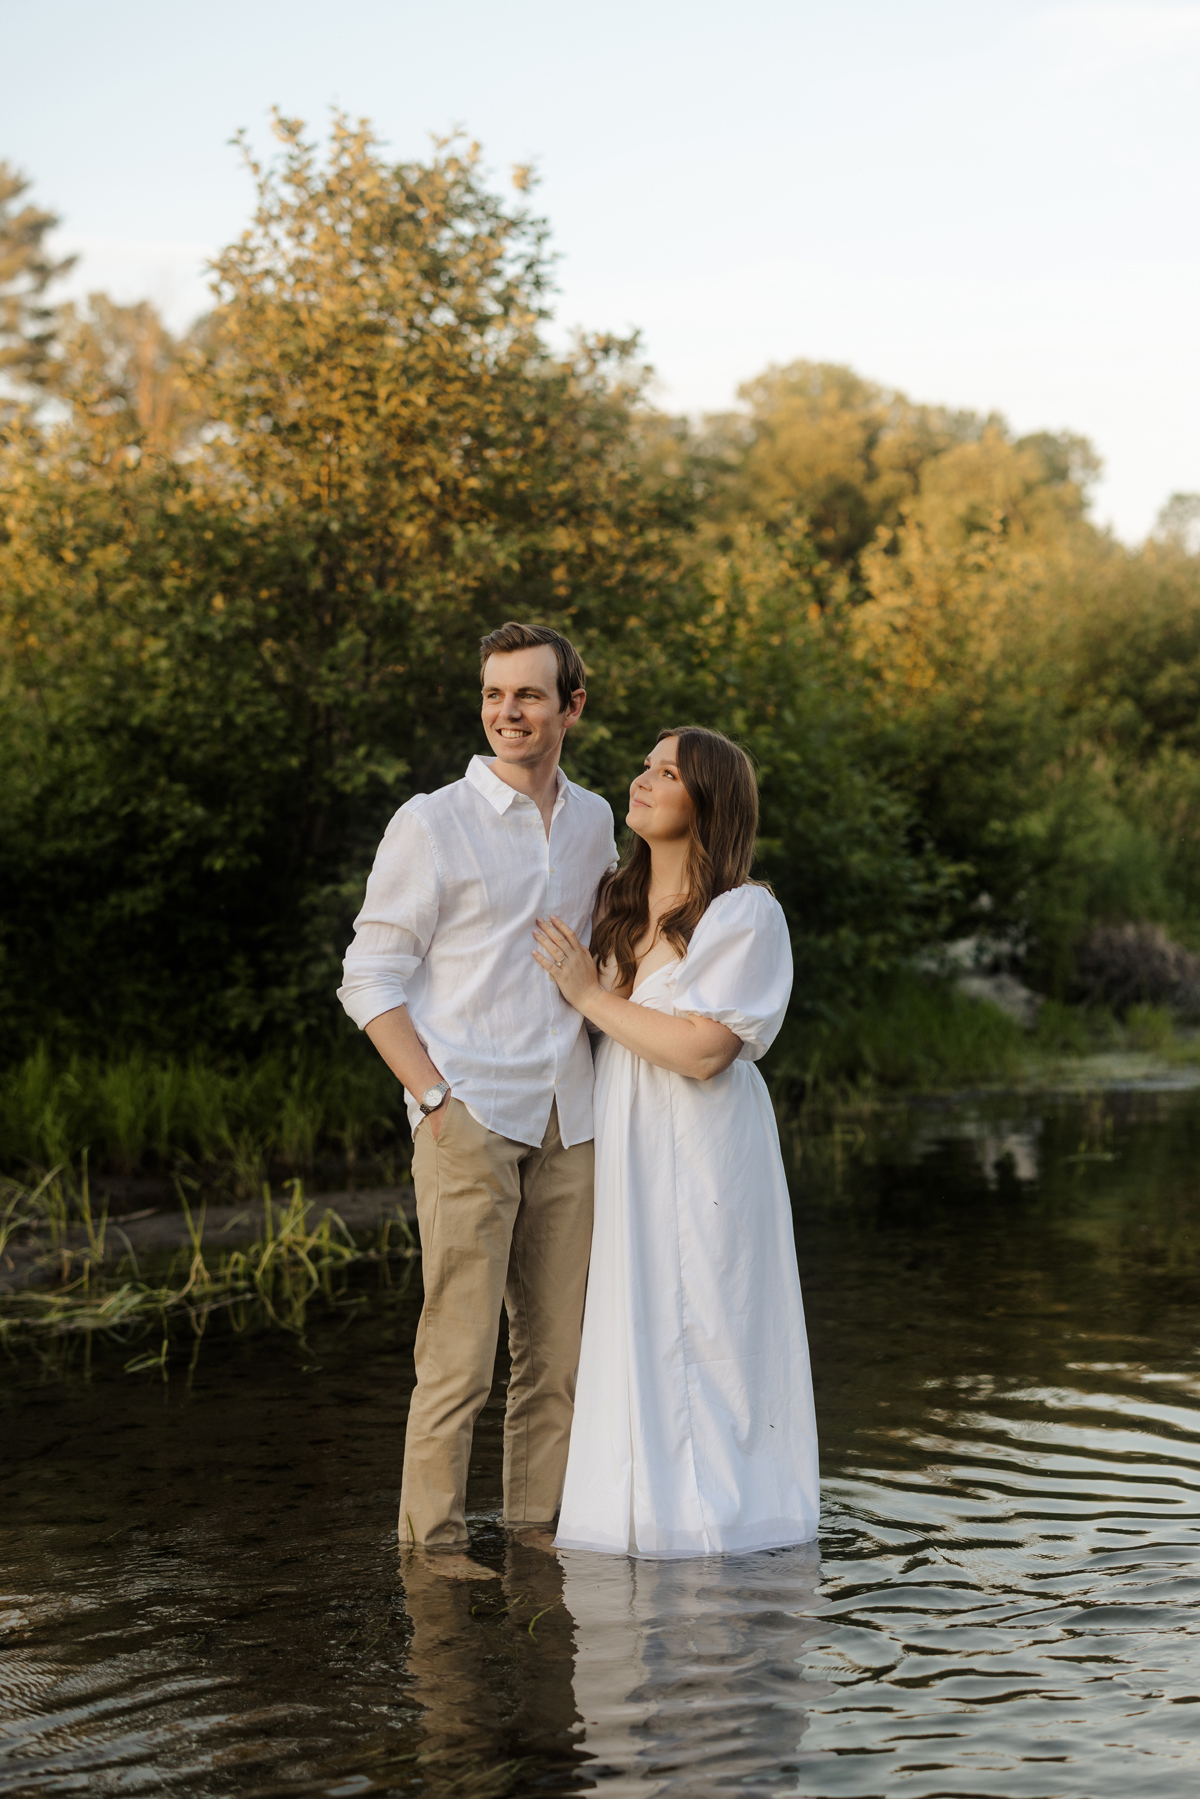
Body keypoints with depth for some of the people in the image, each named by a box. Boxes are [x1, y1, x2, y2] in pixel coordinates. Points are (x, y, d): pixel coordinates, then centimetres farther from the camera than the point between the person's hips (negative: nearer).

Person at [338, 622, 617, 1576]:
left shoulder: (594, 820, 12)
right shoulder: (432, 824, -4)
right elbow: (370, 979, -4)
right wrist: (435, 1098, -13)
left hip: (568, 1128, 5)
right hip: (469, 1124, -5)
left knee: (558, 1352, 7)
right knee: (460, 1355, -7)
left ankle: (535, 1532, 16)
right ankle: (432, 1540, 1)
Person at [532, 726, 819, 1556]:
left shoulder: (745, 913, -11)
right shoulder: (622, 902, 11)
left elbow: (702, 1049, -19)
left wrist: (589, 994, -13)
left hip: (703, 1153, -7)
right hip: (627, 1149, 7)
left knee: (705, 1330, -2)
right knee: (635, 1331, 9)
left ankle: (714, 1507, 8)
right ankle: (647, 1505, 18)